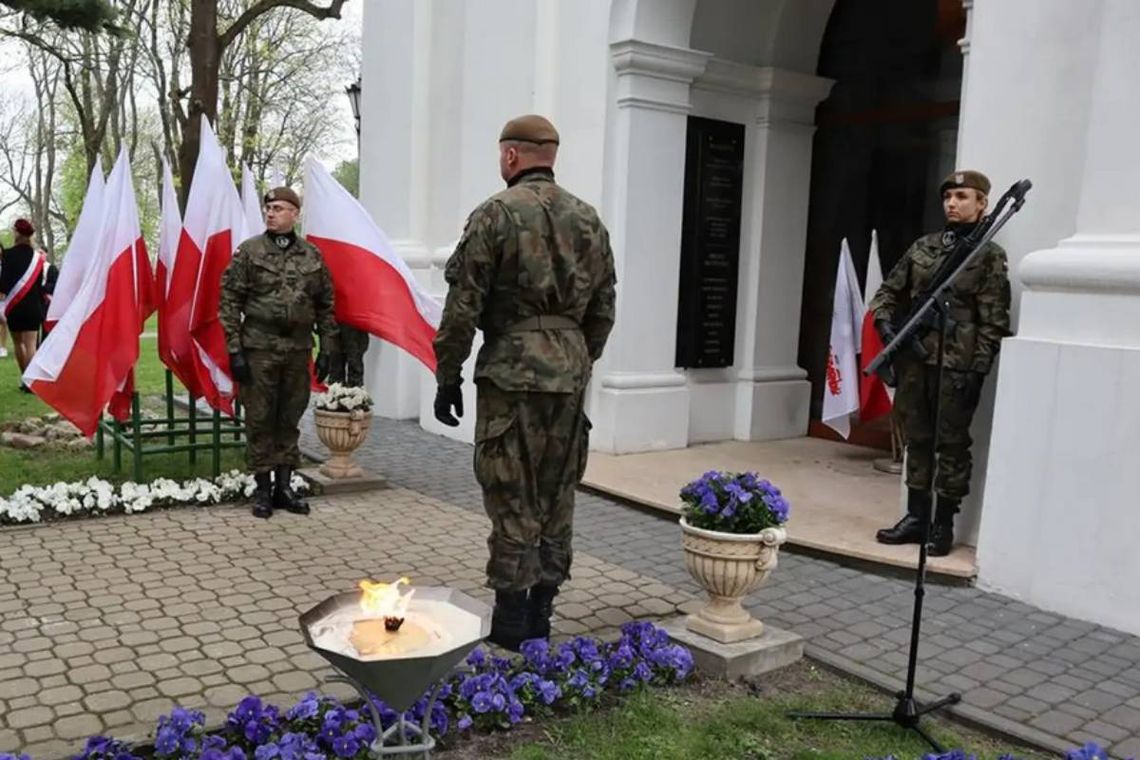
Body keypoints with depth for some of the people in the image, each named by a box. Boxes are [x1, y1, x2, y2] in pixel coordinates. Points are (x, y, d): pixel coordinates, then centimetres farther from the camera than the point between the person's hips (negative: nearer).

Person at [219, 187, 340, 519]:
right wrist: (234, 350, -8)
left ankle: (284, 486, 21)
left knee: (290, 420, 10)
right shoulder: (249, 251, -2)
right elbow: (229, 301, -3)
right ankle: (263, 488, 15)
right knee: (260, 420, 4)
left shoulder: (312, 255, 6)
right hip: (259, 349, -2)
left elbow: (325, 306, 11)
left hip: (298, 350, 3)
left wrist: (327, 348, 7)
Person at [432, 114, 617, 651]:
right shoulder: (588, 219, 11)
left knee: (512, 500, 1)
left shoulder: (495, 214, -5)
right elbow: (603, 311, 14)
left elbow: (463, 307, -7)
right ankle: (540, 616, 21)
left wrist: (447, 377, 0)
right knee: (557, 497, 12)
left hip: (511, 372, -5)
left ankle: (510, 623, 8)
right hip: (569, 375, 6)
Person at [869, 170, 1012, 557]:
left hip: (956, 365, -5)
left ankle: (943, 524, 12)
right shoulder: (922, 246, 13)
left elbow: (993, 321, -7)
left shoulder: (989, 256, -2)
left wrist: (977, 370, -14)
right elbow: (889, 291, 17)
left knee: (952, 444, 3)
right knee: (917, 439, 11)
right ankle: (916, 516, 22)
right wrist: (885, 322, -3)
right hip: (913, 359, 5)